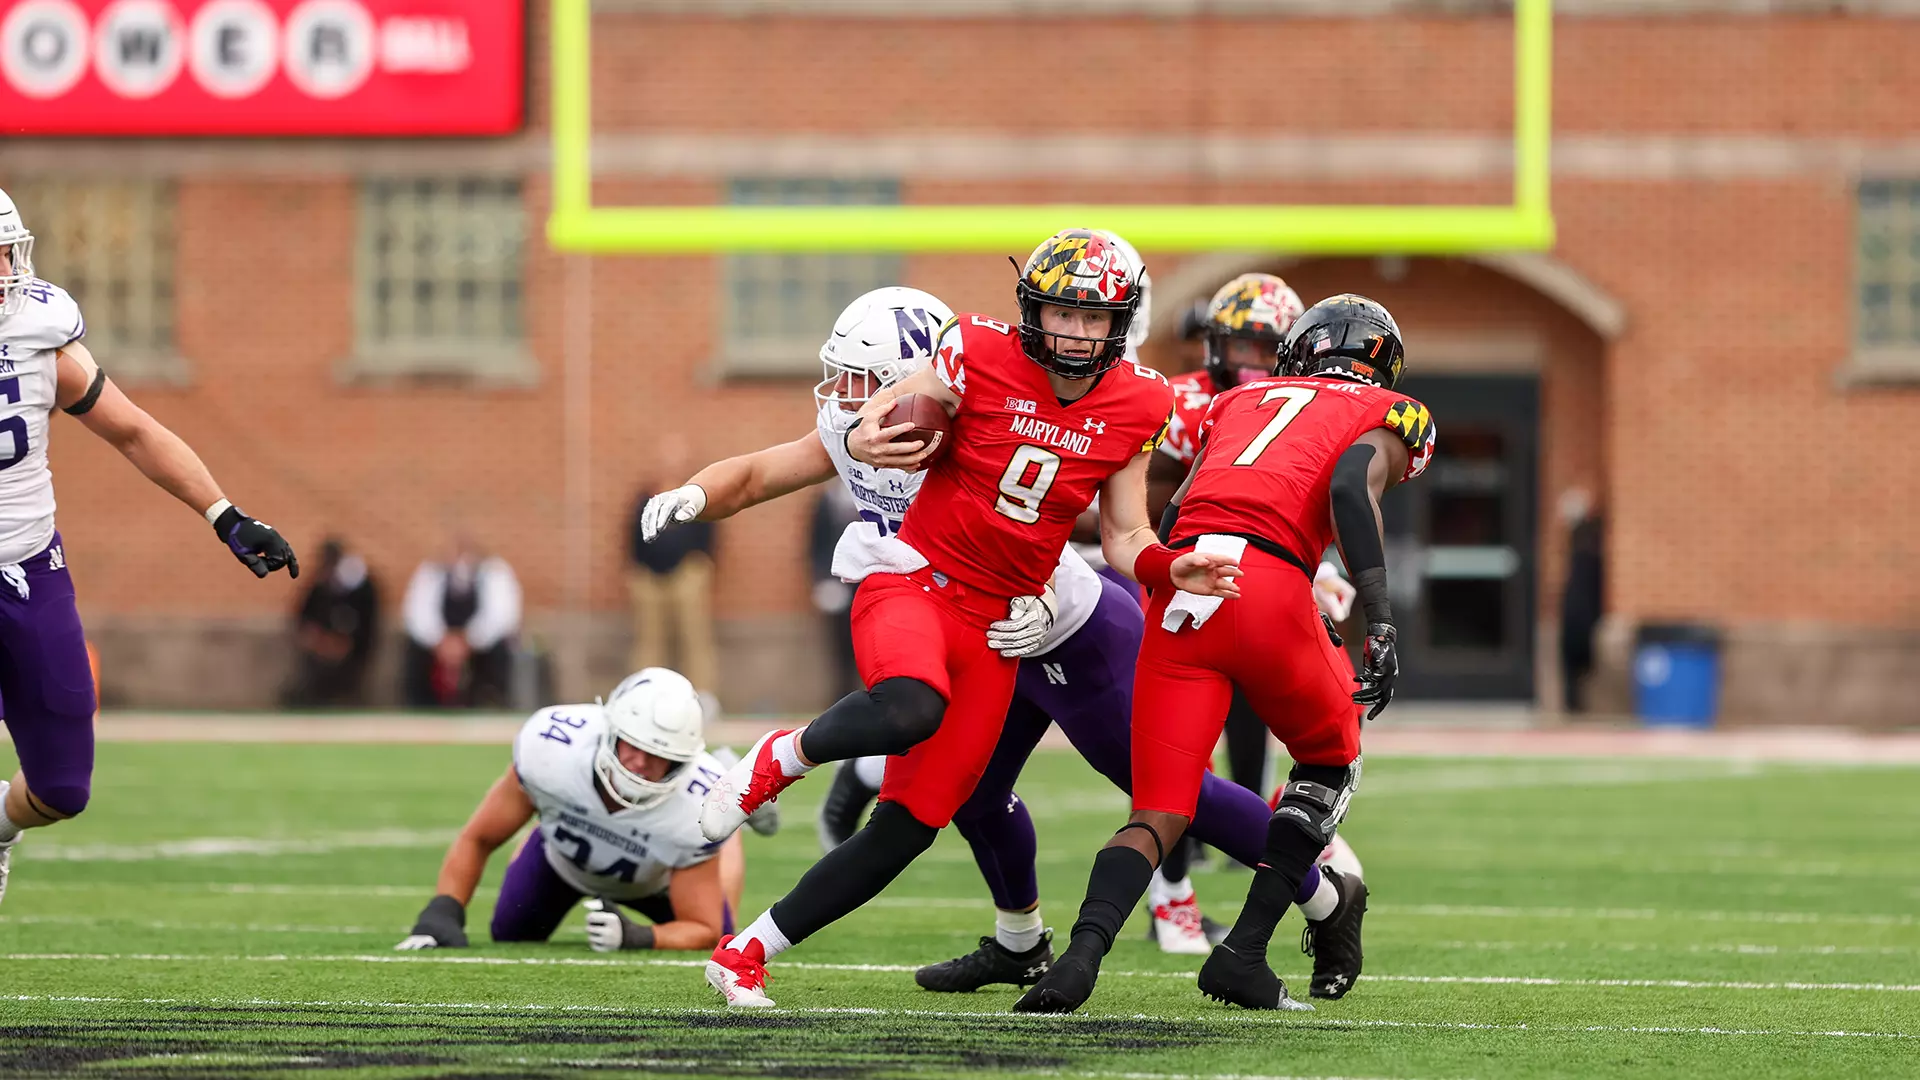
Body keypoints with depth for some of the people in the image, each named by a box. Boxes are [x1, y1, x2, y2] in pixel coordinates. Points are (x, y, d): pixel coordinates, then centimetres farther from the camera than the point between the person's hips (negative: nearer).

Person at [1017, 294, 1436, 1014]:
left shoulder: (1239, 400, 32)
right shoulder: (1385, 416, 19)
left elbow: (1172, 520, 21)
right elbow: (1351, 486, -4)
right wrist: (1380, 619, -12)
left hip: (1180, 596, 3)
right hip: (1267, 590, -3)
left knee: (1158, 815, 5)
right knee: (1331, 763, 24)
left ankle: (1083, 950, -24)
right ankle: (1243, 954, 12)